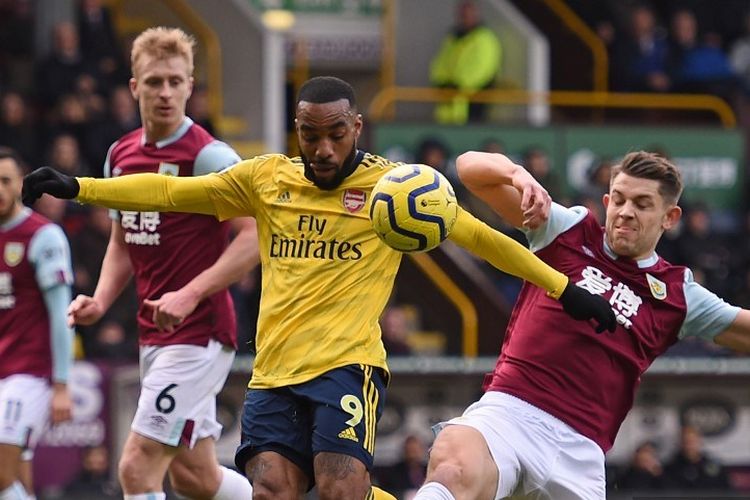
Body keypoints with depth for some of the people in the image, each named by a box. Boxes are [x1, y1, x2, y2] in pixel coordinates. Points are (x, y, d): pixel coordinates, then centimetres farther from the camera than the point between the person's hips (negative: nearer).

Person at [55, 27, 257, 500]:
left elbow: (254, 236, -19)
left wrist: (191, 294, -27)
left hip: (198, 334, -8)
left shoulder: (209, 155, -13)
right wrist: (100, 302, 5)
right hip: (154, 336, 8)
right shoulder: (121, 155, 10)